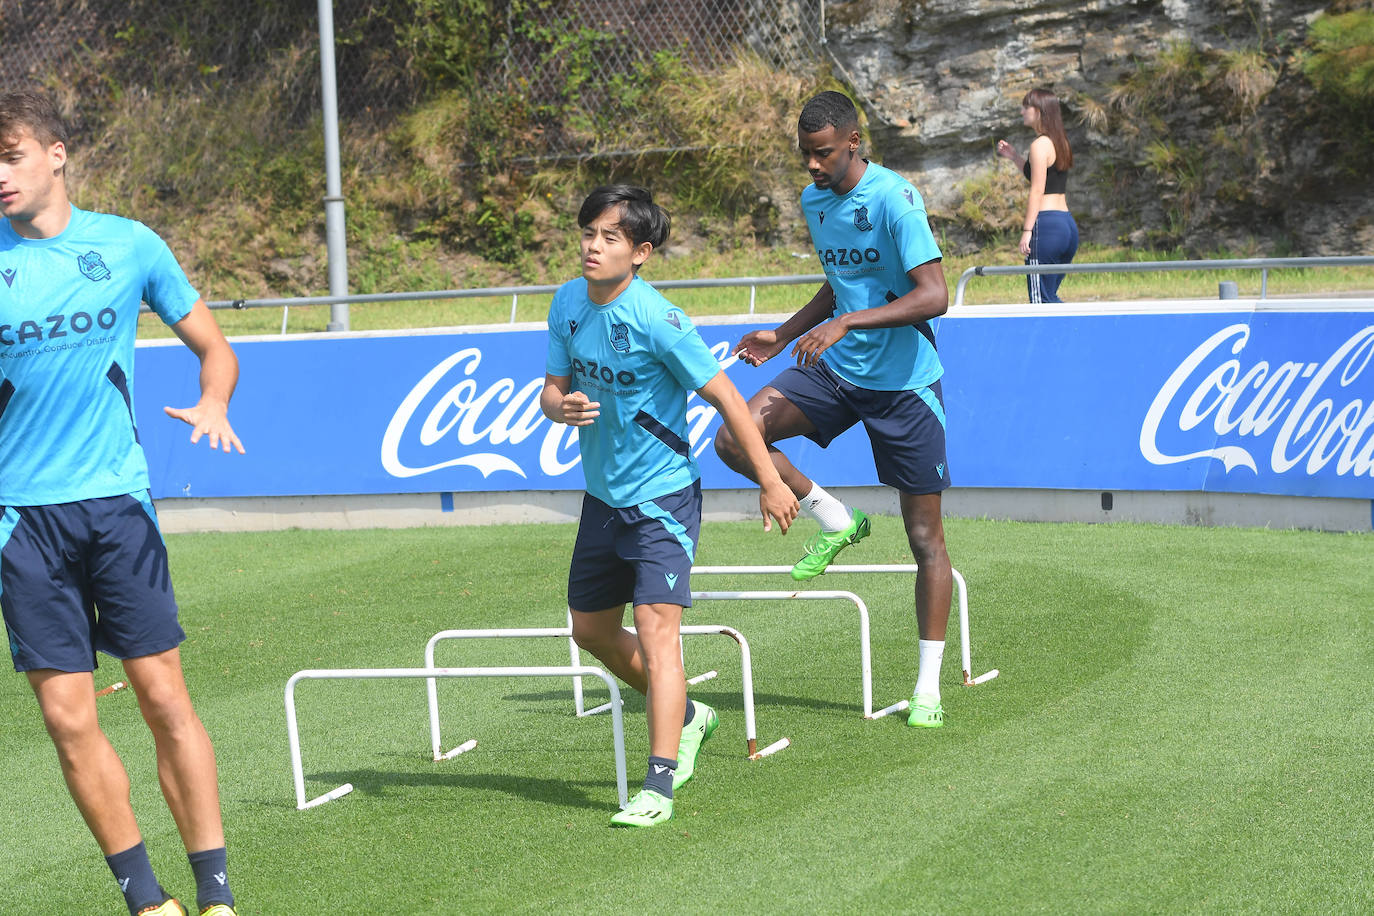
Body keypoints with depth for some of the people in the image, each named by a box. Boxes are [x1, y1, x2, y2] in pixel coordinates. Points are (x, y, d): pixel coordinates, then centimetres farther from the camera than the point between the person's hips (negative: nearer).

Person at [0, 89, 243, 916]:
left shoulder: (128, 245, 3)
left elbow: (213, 346, 13)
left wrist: (214, 403, -8)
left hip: (117, 498, 0)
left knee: (165, 696, -4)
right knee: (68, 718, -1)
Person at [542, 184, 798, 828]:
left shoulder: (659, 321, -21)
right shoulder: (568, 303, -1)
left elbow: (724, 397, -15)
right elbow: (553, 389, 7)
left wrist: (770, 482, -12)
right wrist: (560, 406, -18)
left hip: (661, 497, -8)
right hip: (603, 496, 8)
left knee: (655, 631, -16)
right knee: (592, 630, 17)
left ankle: (658, 786, -18)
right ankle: (685, 715, 39)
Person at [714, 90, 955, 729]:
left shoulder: (894, 198, -18)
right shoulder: (814, 202, 6)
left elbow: (934, 296, -26)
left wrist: (846, 323, -32)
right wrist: (784, 335, 14)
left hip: (904, 381, -6)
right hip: (836, 369, 6)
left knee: (925, 536, -1)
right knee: (734, 438, -16)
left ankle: (928, 688, 7)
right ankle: (834, 520, 5)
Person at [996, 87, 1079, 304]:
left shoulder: (1040, 145, -9)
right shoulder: (1059, 143, 17)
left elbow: (1038, 190, -15)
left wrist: (1027, 230, -16)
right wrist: (1014, 156, 26)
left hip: (1046, 223, -9)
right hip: (1067, 224, 9)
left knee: (1040, 299, -7)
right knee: (1050, 296, 16)